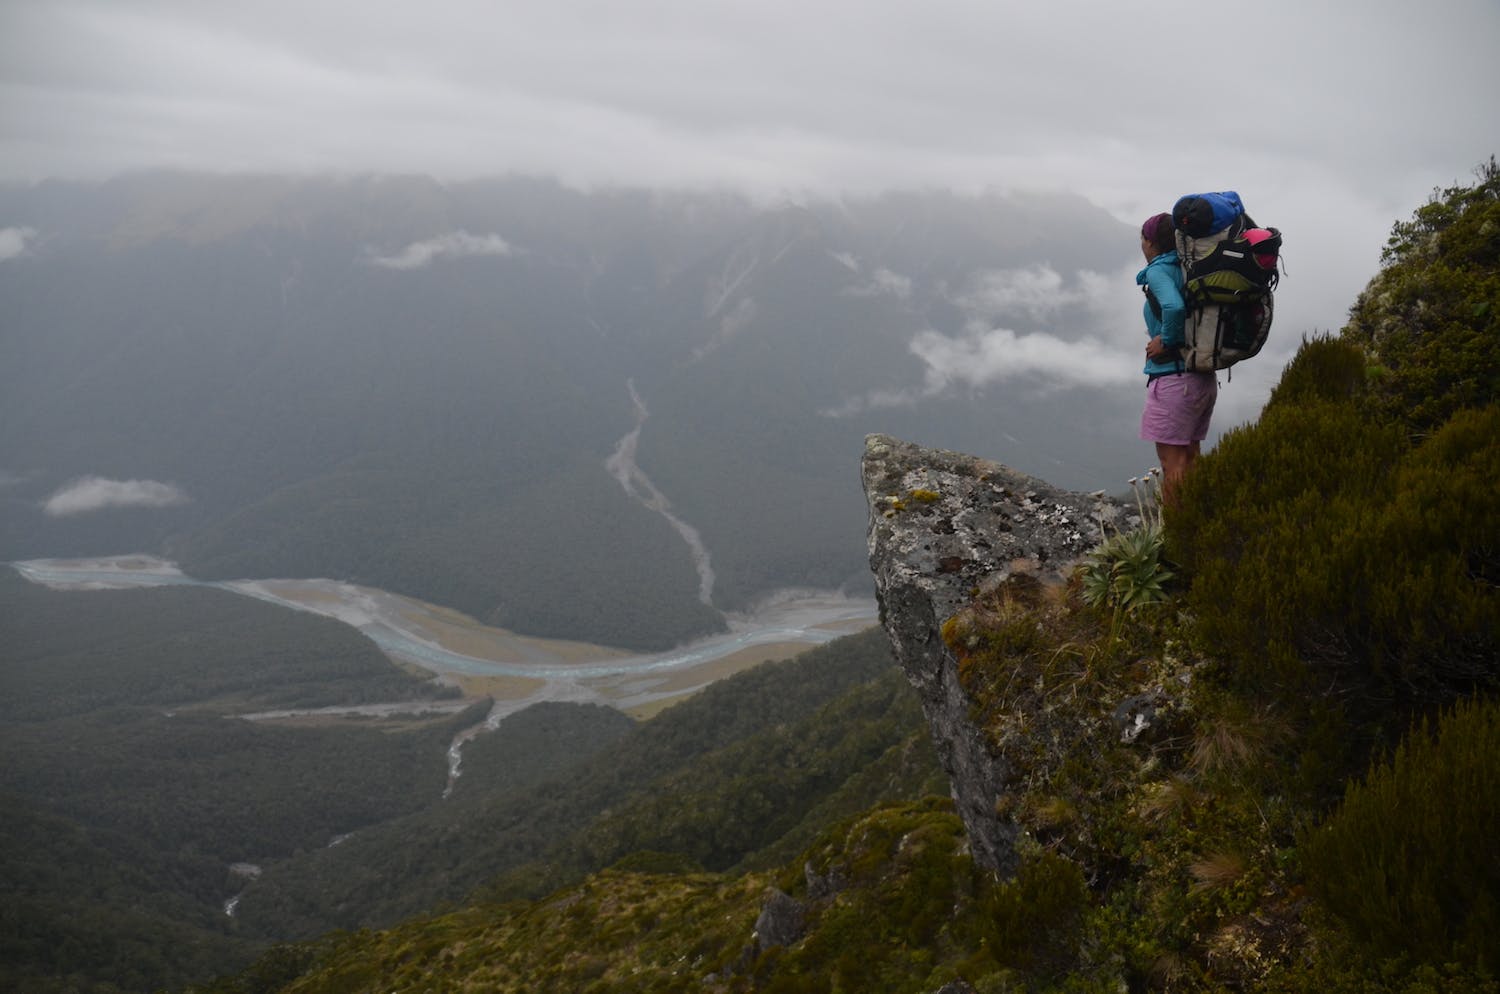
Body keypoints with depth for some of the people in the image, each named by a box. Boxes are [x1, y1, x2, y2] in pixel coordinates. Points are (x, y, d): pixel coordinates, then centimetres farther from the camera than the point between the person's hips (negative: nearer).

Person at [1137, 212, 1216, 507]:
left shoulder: (1158, 271, -11)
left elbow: (1174, 307, -31)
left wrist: (1166, 341, -16)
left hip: (1174, 377, -9)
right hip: (1205, 377, 9)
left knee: (1172, 464, -3)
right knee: (1190, 457, 16)